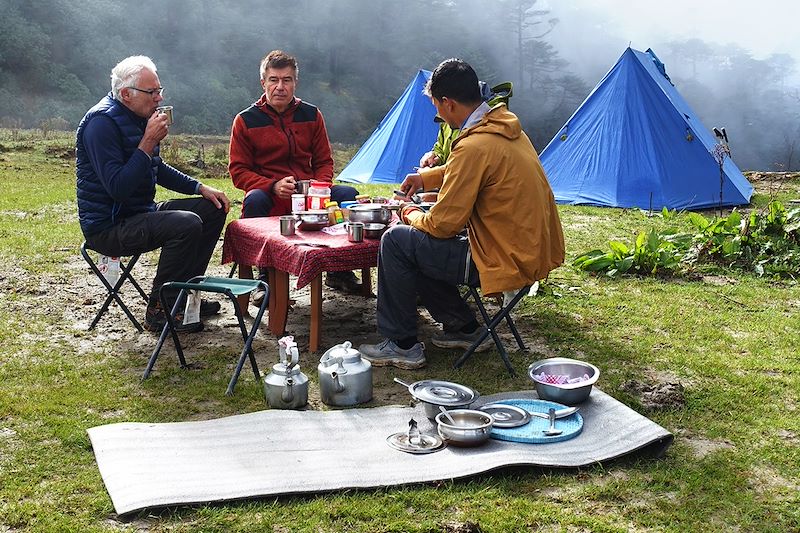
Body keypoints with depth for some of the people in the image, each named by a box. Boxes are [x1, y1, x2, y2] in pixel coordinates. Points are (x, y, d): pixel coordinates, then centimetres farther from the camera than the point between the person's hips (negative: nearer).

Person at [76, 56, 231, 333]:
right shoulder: (102, 122, -19)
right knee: (186, 224, -29)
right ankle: (159, 311, -16)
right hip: (108, 227, -10)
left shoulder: (138, 118, 12)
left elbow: (158, 169, 25)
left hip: (140, 212, 10)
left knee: (213, 209, 9)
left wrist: (201, 188, 12)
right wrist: (149, 142, -26)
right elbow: (118, 187, -28)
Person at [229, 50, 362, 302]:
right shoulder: (246, 120, 1)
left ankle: (338, 272, -3)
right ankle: (266, 277, -19)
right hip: (269, 197, -3)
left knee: (348, 194, -21)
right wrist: (273, 186, -19)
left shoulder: (311, 115, 9)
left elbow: (324, 162, 13)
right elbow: (238, 171, -1)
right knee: (254, 200, -37)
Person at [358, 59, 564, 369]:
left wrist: (413, 217, 3)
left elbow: (444, 223, -17)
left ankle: (401, 345, 7)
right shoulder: (506, 125, 5)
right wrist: (425, 178, 25)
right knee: (418, 245, 20)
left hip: (508, 261, -9)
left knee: (396, 241, -4)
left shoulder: (475, 146, -24)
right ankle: (464, 328, 25)